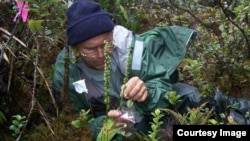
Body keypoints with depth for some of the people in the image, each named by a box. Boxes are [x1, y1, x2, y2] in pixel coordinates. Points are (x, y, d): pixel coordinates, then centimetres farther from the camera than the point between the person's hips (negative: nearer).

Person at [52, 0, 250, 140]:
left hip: (148, 121, 0)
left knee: (188, 97, -20)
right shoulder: (66, 71, -18)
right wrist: (101, 124, -33)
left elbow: (163, 85, -20)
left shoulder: (129, 45, -22)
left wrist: (147, 93, -43)